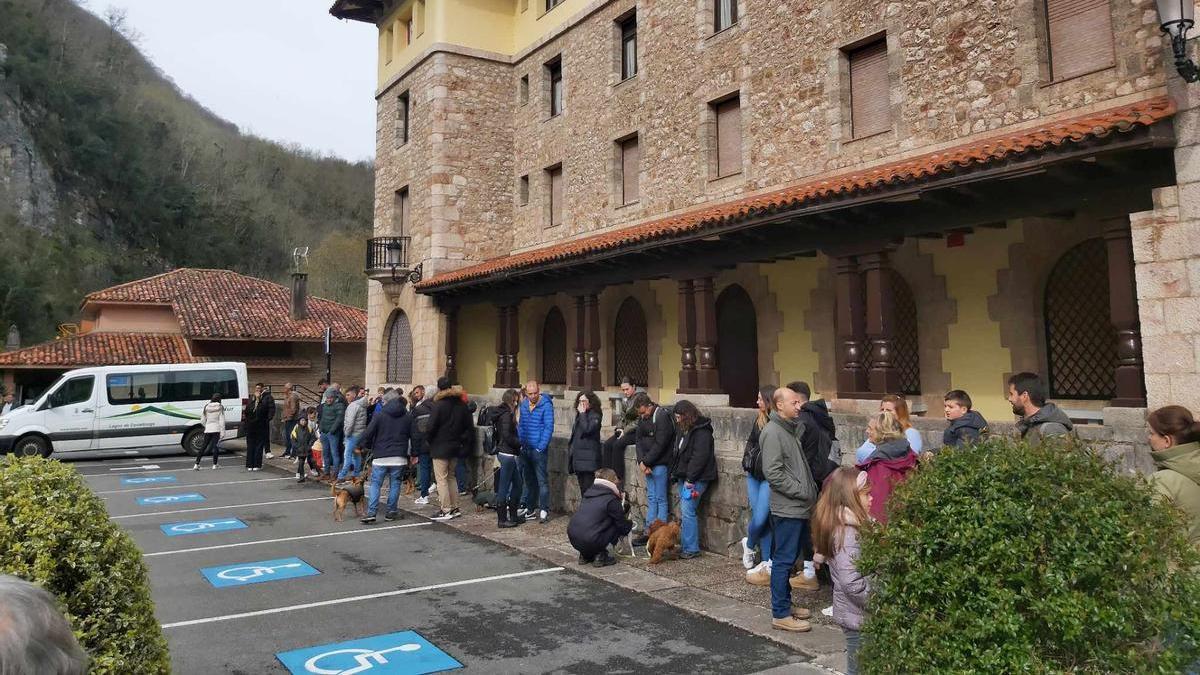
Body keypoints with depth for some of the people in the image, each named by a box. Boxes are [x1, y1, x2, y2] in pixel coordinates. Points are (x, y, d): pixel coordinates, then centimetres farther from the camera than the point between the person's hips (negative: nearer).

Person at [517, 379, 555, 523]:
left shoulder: (546, 405, -11)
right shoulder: (524, 405, 9)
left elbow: (549, 427, -13)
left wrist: (541, 447, -16)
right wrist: (521, 444, 6)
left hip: (539, 450, -6)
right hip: (525, 449, 6)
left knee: (542, 481, -3)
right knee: (529, 480, 14)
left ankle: (544, 510, 2)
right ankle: (530, 508, 23)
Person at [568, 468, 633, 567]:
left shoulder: (589, 493, 16)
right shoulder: (611, 500, -4)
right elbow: (623, 526, 4)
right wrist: (630, 524, 28)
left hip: (573, 539, 7)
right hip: (591, 542, -7)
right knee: (617, 527, 10)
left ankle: (585, 555, 22)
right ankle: (601, 556, 3)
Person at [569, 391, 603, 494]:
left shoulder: (595, 416, -7)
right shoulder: (579, 416, 17)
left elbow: (587, 429, -24)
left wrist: (582, 413, -14)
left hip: (588, 460, -8)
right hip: (578, 458, 8)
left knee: (589, 489, -10)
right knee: (583, 490, 11)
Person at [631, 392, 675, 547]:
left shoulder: (662, 417, -17)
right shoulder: (642, 418, 8)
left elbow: (660, 444, -19)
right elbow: (638, 439, 7)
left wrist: (645, 462, -13)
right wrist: (641, 461, -7)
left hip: (660, 464, -8)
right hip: (648, 463, 8)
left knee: (660, 499, -2)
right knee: (651, 498, 11)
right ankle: (649, 531, 16)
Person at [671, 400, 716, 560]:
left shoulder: (701, 431, -14)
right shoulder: (684, 429, 17)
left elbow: (700, 456, -20)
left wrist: (690, 479, -20)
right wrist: (676, 472, 11)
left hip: (696, 478, -9)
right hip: (684, 476, 9)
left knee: (687, 512, -10)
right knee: (684, 512, 8)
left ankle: (691, 549, -4)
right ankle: (684, 546, 13)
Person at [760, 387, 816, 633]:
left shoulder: (791, 429, 16)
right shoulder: (773, 432, -15)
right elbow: (773, 473, -21)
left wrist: (810, 492, 11)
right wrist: (802, 491, -16)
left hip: (798, 508, 9)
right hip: (787, 509, -9)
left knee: (788, 559, 16)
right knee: (783, 560, -4)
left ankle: (784, 604, 26)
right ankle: (780, 614, 3)